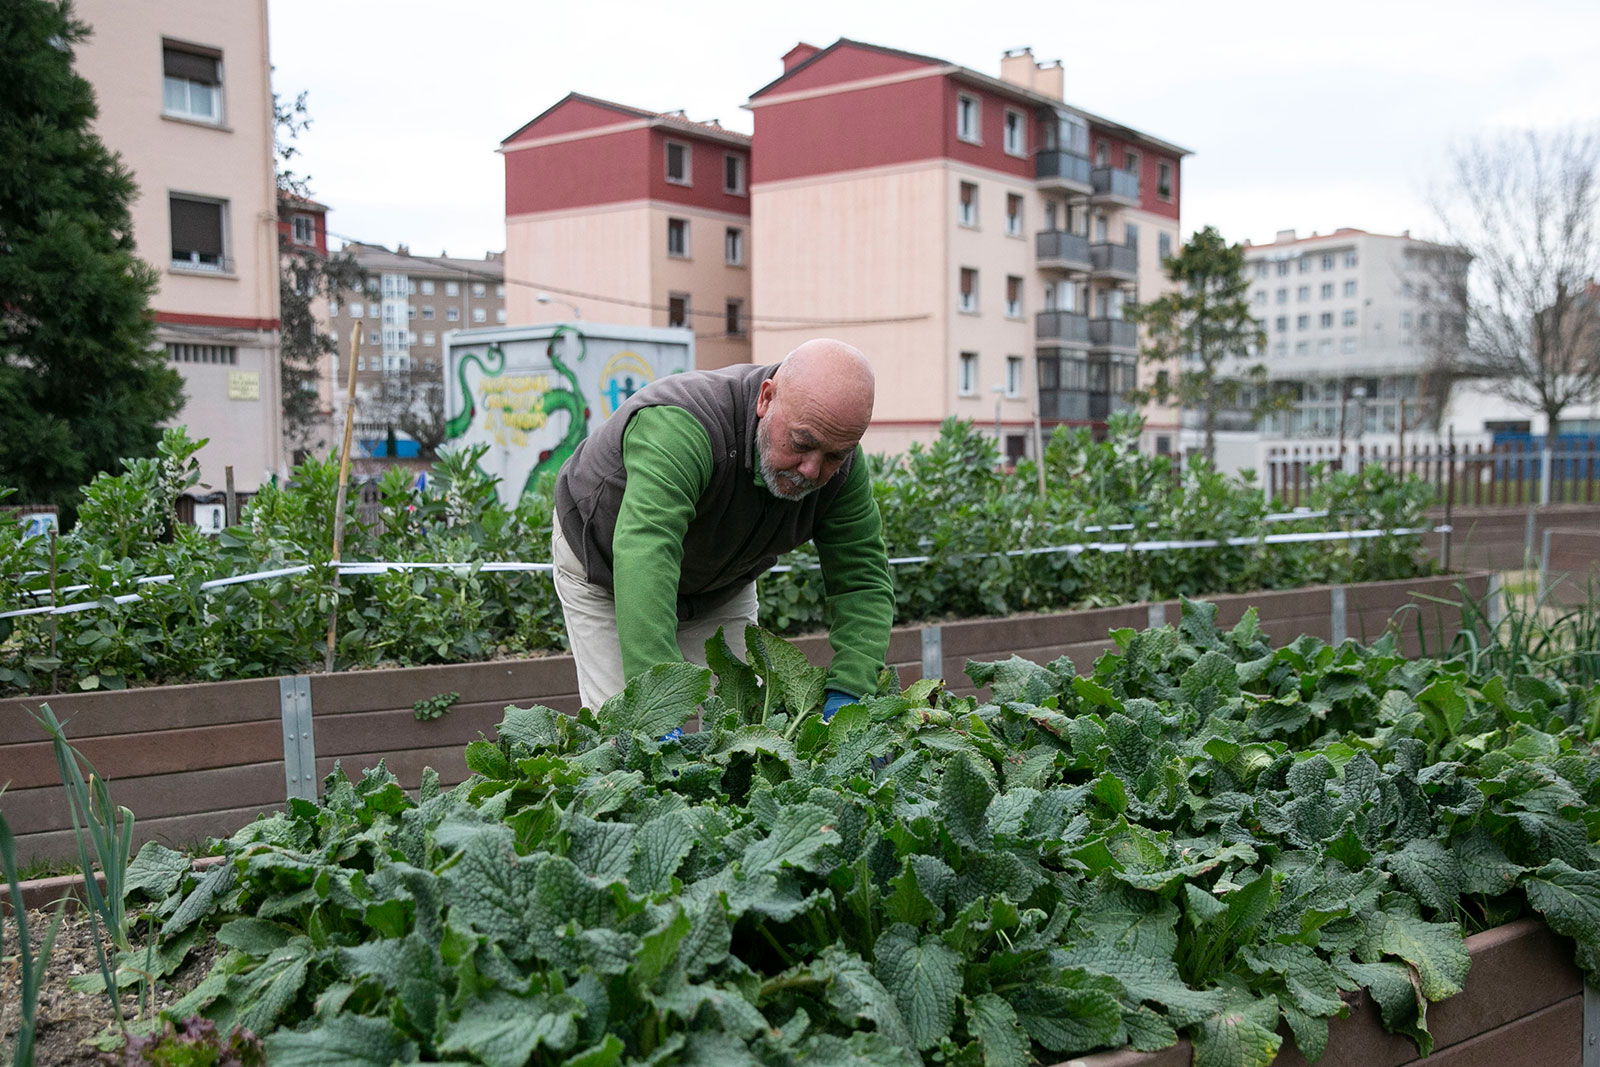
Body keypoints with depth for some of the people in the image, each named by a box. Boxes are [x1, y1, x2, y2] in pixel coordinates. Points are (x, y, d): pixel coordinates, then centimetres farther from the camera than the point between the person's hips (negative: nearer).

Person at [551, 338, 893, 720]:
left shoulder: (842, 464, -23)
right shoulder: (678, 427, -43)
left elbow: (864, 580, -19)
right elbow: (644, 554, -55)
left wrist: (848, 691, -35)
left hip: (722, 587, 5)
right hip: (604, 568, -4)